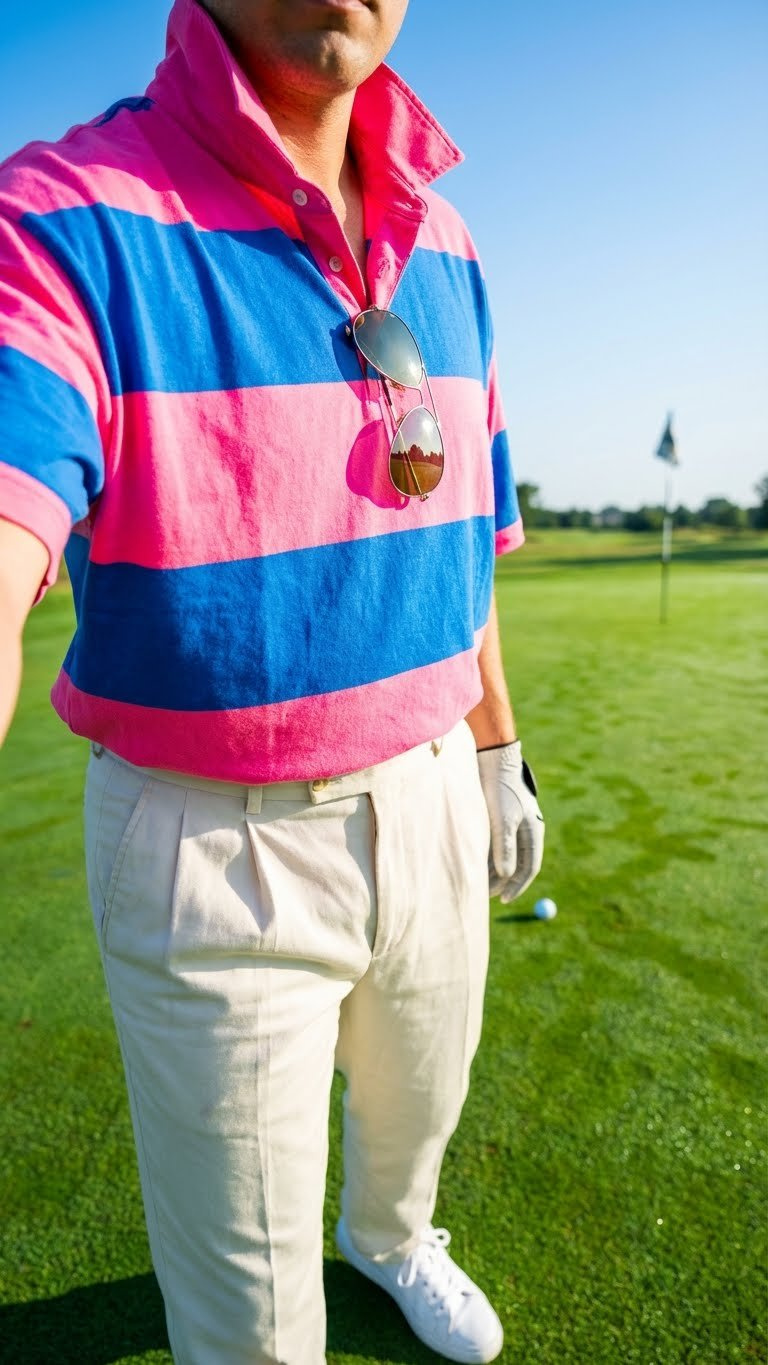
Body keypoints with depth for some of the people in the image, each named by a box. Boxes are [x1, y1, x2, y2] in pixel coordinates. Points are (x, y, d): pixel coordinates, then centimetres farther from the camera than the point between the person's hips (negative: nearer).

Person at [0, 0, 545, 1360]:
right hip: (213, 845, -5)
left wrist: (500, 756, 15)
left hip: (427, 800, 6)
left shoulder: (445, 246, 4)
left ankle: (391, 1236, 66)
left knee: (420, 1099, 31)